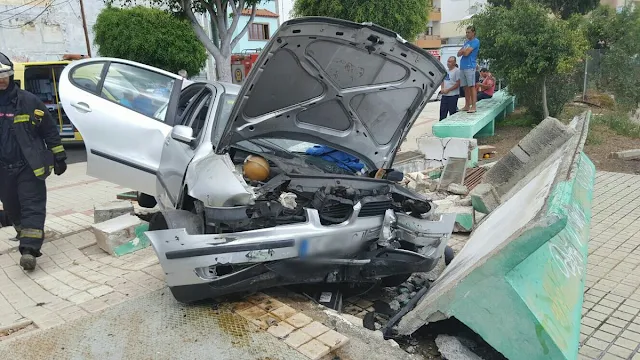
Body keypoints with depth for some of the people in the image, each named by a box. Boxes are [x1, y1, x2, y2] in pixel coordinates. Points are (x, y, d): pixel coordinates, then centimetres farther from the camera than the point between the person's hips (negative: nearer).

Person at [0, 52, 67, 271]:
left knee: (32, 206, -9)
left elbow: (50, 130, 2)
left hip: (29, 166, -3)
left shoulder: (28, 101, -2)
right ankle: (26, 236, 38)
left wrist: (59, 157, 1)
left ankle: (29, 249, -12)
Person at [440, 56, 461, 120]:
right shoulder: (446, 71, 14)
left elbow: (458, 84, -14)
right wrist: (442, 88, 0)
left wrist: (448, 90, -16)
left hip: (453, 96, -7)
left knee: (452, 113, -2)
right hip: (444, 95, 7)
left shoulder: (457, 71, -9)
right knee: (442, 112, 9)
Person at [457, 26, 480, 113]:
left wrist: (463, 50, 6)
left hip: (470, 66, -8)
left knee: (472, 86, -8)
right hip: (462, 67, 8)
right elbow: (459, 53, 14)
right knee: (466, 87, 9)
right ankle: (467, 106, 14)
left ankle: (473, 106, -7)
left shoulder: (475, 41, -5)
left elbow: (466, 53, -14)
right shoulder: (466, 42, 21)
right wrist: (464, 50, -4)